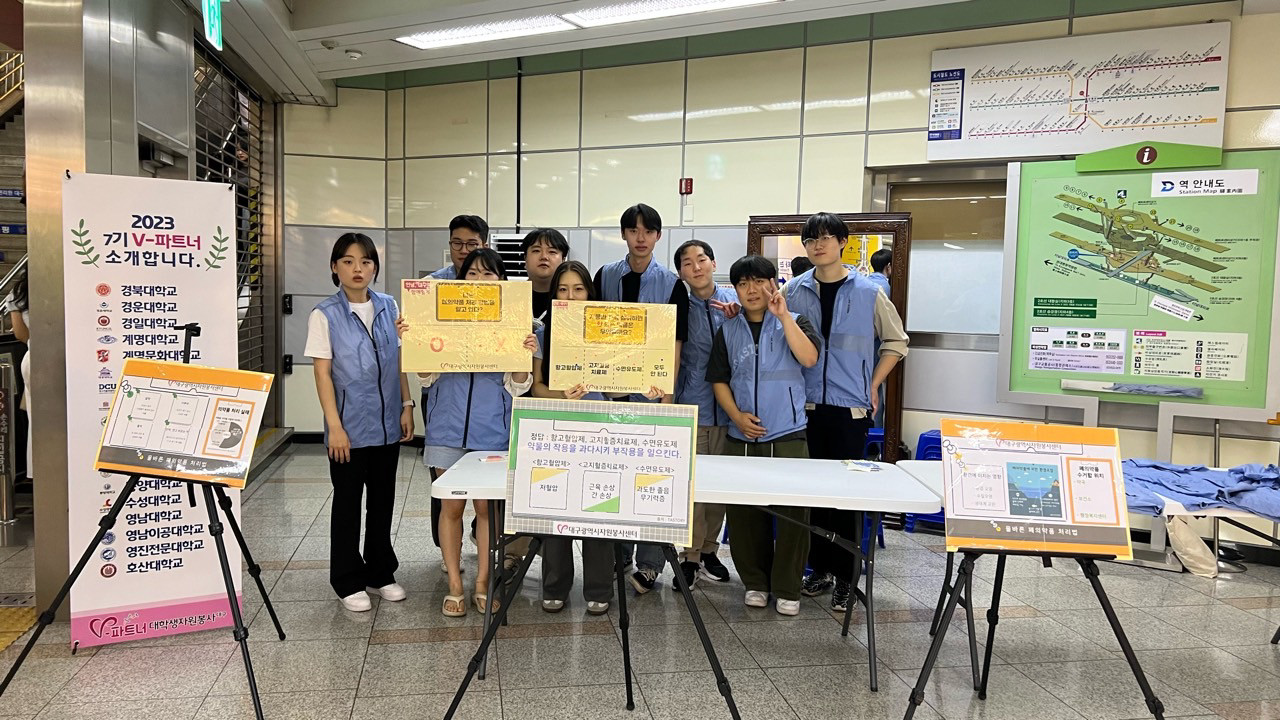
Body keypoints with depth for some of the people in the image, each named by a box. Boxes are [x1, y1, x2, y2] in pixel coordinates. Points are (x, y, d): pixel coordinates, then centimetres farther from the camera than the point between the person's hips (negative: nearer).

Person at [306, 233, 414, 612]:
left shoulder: (389, 307, 4)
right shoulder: (324, 315, -7)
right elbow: (322, 373, -8)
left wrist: (407, 406, 4)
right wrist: (334, 426, -12)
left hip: (387, 423, 4)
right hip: (350, 426, -3)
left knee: (382, 501, 14)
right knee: (347, 503, 8)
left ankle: (380, 573, 29)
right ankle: (348, 581, 22)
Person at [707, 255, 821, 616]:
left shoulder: (794, 322, 3)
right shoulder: (728, 331, 11)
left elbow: (809, 358, -15)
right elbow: (719, 379, 9)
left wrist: (783, 315, -18)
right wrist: (737, 415, -5)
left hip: (788, 435, -2)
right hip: (742, 437, 3)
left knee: (792, 512, -1)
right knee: (744, 512, 6)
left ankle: (787, 589, 12)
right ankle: (755, 582, 21)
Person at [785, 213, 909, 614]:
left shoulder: (868, 292, 0)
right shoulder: (794, 291, 4)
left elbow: (896, 342, 8)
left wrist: (873, 386, 3)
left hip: (851, 407, -2)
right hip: (807, 404, 2)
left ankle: (845, 578, 10)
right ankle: (819, 567, 23)